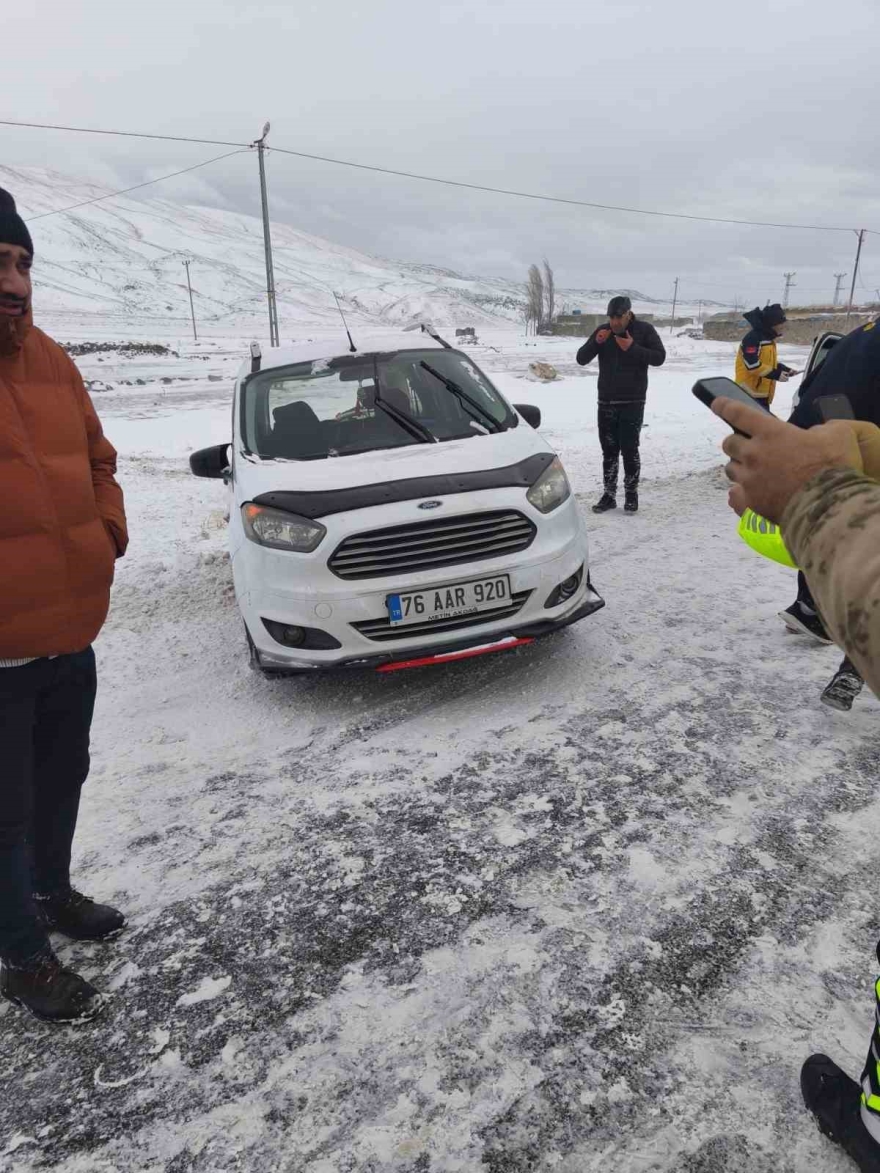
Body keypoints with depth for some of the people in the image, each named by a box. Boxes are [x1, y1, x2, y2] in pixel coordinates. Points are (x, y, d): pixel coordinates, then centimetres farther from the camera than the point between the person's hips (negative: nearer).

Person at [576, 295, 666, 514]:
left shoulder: (644, 330, -3)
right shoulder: (602, 331, 5)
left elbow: (659, 357, -9)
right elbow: (581, 359, 1)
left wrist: (633, 348, -20)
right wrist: (596, 342, -16)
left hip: (633, 402, -3)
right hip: (606, 402, 3)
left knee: (629, 449, -5)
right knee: (609, 450, 6)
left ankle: (631, 493, 9)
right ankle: (609, 495, 12)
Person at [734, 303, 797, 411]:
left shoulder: (769, 339, 16)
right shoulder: (753, 339, -16)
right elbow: (752, 365, -24)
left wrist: (785, 369, 9)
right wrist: (776, 375, -22)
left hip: (762, 394, 10)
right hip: (750, 393, -10)